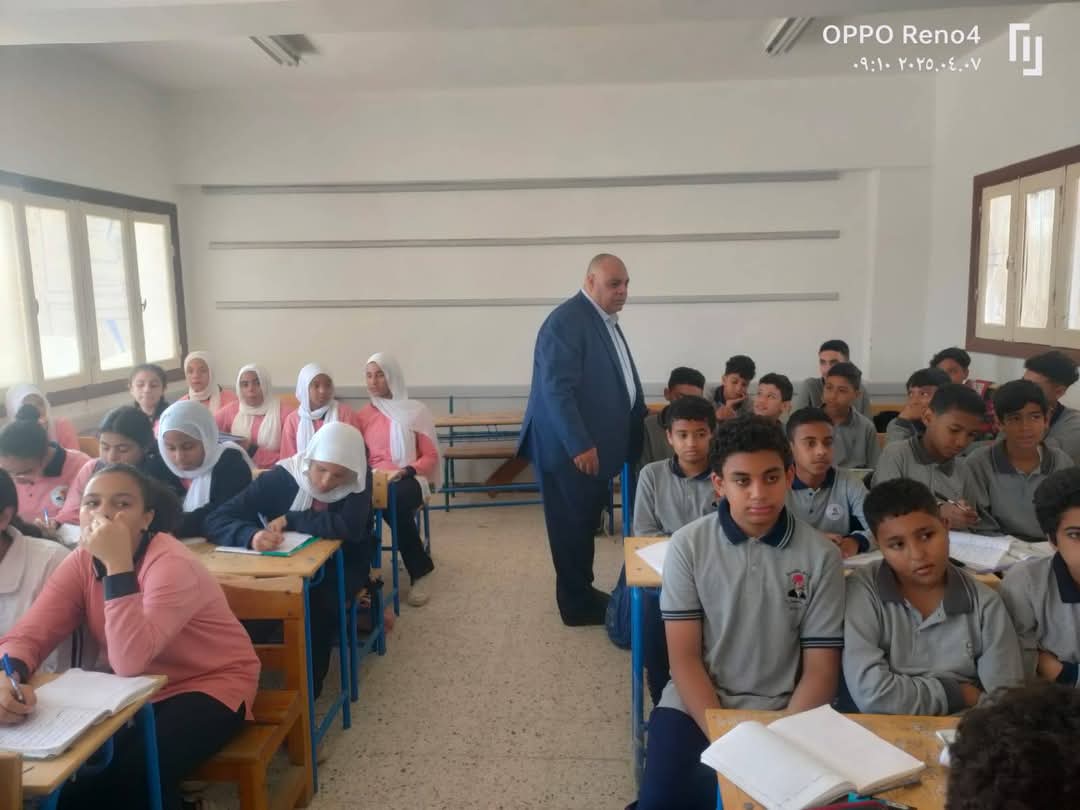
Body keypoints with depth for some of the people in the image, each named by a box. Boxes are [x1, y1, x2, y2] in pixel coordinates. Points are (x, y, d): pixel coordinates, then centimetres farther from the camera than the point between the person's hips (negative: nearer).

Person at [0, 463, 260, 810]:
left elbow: (129, 662, -36)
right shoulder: (81, 563, -6)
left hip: (211, 685, -6)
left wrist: (118, 563, -39)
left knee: (133, 773, -27)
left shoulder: (172, 565, -27)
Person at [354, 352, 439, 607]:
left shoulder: (416, 411, 6)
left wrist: (406, 471, -15)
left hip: (409, 480, -2)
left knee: (396, 502, -39)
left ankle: (421, 572, -21)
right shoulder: (362, 416, 17)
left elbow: (430, 457, 3)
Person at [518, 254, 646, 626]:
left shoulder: (606, 321, 13)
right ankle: (577, 604, 16)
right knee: (572, 525, 3)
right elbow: (557, 389, -24)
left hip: (594, 445, 10)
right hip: (570, 449, -10)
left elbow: (617, 383, 19)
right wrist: (579, 445, -26)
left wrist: (639, 425, 15)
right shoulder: (567, 320, -18)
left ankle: (582, 592, 32)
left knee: (586, 522, 19)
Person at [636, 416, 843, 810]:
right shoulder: (687, 545, -7)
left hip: (782, 713, 0)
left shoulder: (820, 556, -6)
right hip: (696, 707, 0)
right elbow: (684, 657, -6)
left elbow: (820, 670, -2)